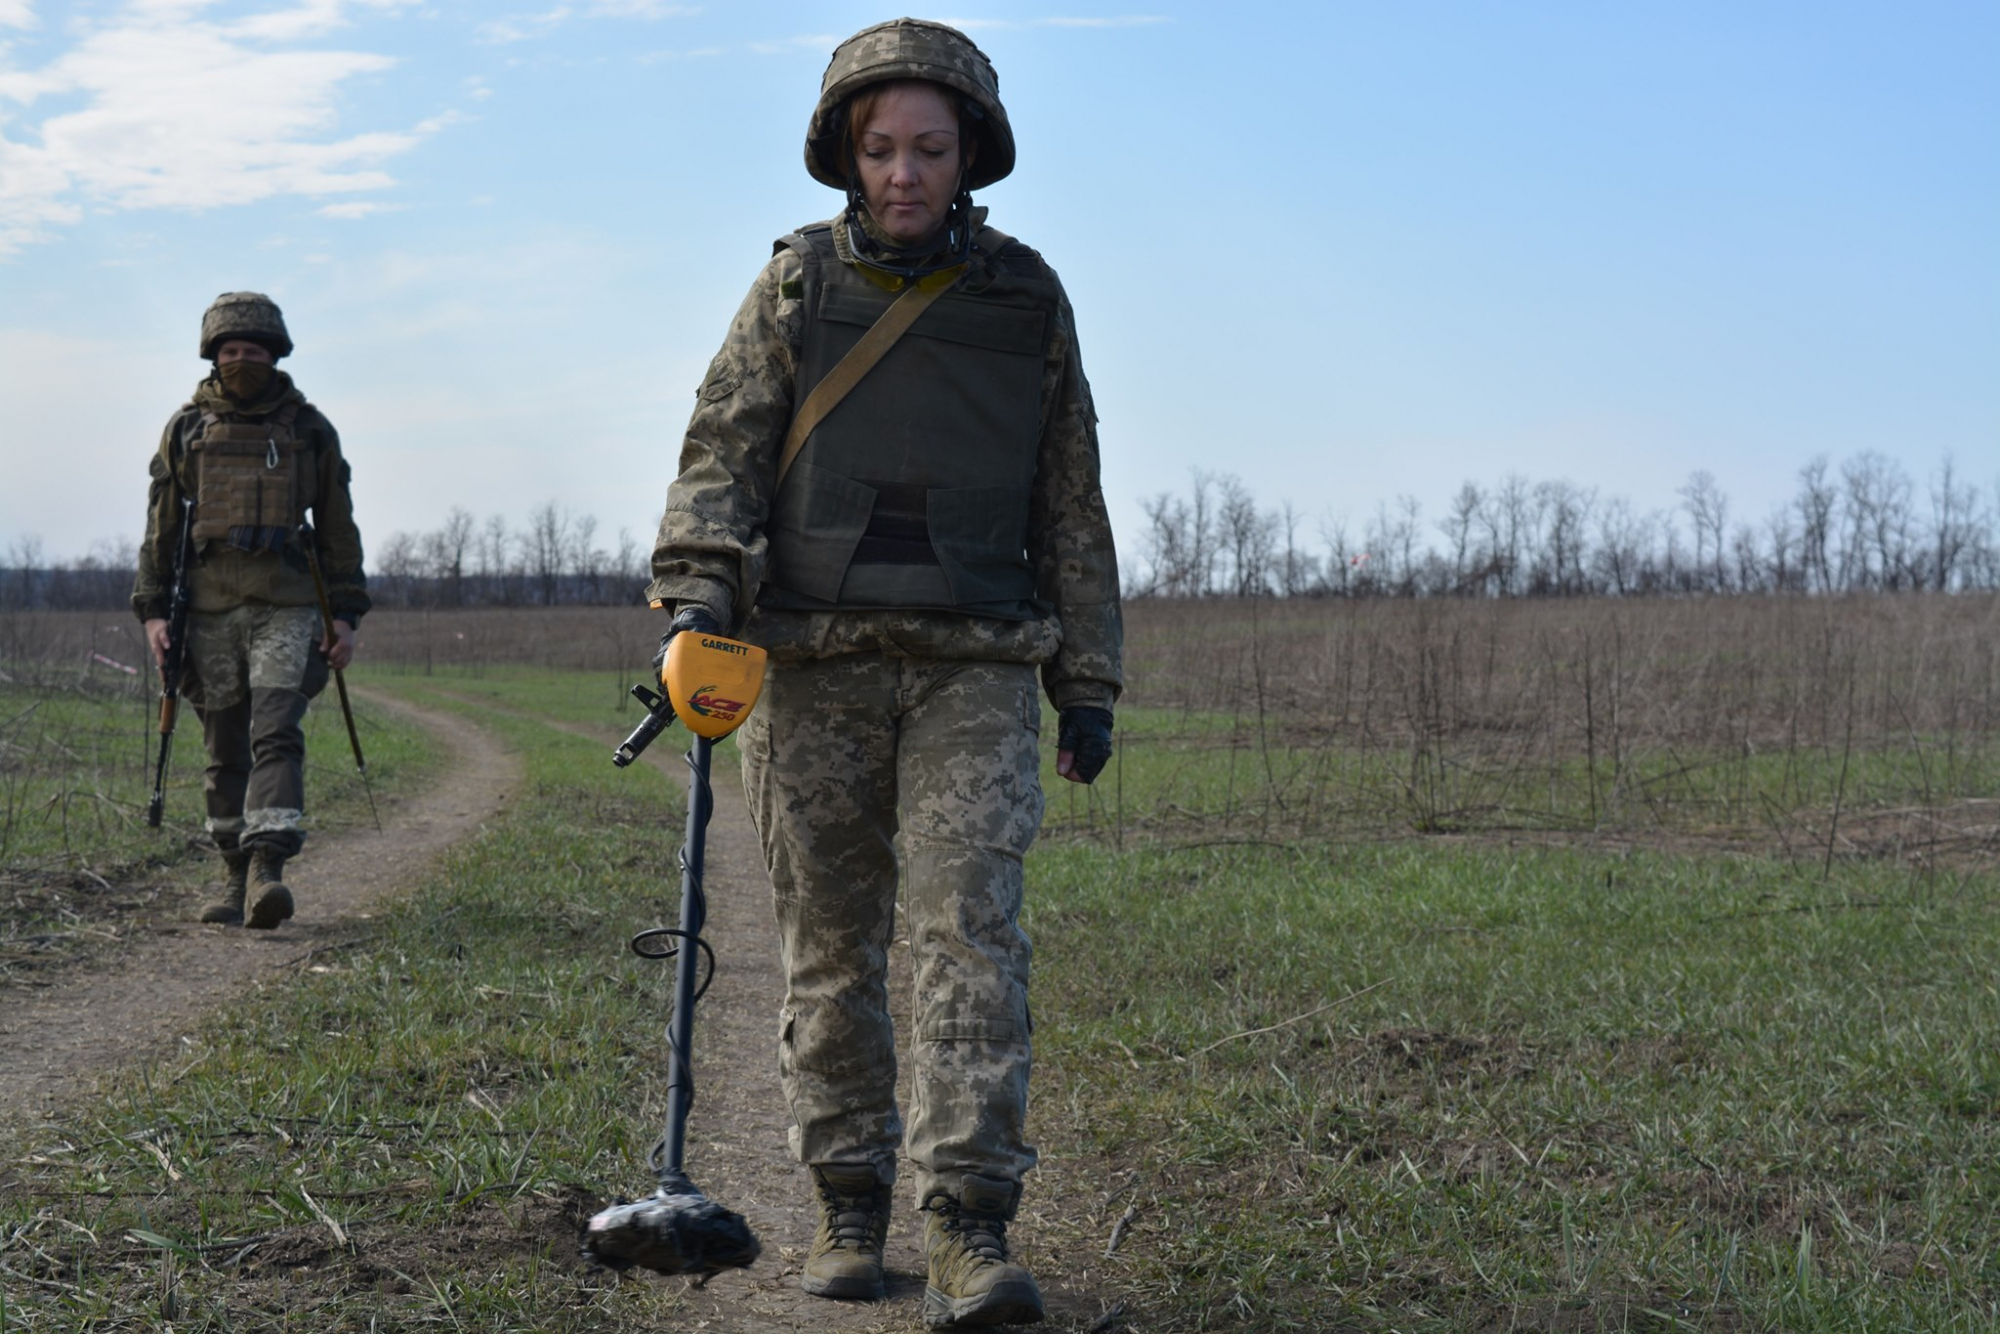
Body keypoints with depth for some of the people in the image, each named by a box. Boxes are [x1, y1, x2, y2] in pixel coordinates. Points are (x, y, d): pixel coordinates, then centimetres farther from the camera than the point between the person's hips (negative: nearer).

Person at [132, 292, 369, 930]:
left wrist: (345, 615, 4)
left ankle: (269, 870, -23)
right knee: (224, 752, 6)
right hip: (210, 610, 2)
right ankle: (235, 877, 15)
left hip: (287, 608, -2)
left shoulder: (309, 428, 7)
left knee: (277, 734, -16)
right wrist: (153, 609, 2)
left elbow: (338, 529, 10)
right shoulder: (186, 428, 9)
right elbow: (160, 526, 11)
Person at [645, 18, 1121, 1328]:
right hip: (815, 664, 1)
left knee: (973, 926, -12)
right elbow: (724, 449, 4)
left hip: (976, 672, 0)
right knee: (830, 944, 6)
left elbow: (1071, 509, 15)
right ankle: (850, 1202, 18)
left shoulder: (1028, 299, 10)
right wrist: (698, 591, -14)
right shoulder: (796, 284, 8)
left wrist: (1088, 684, 11)